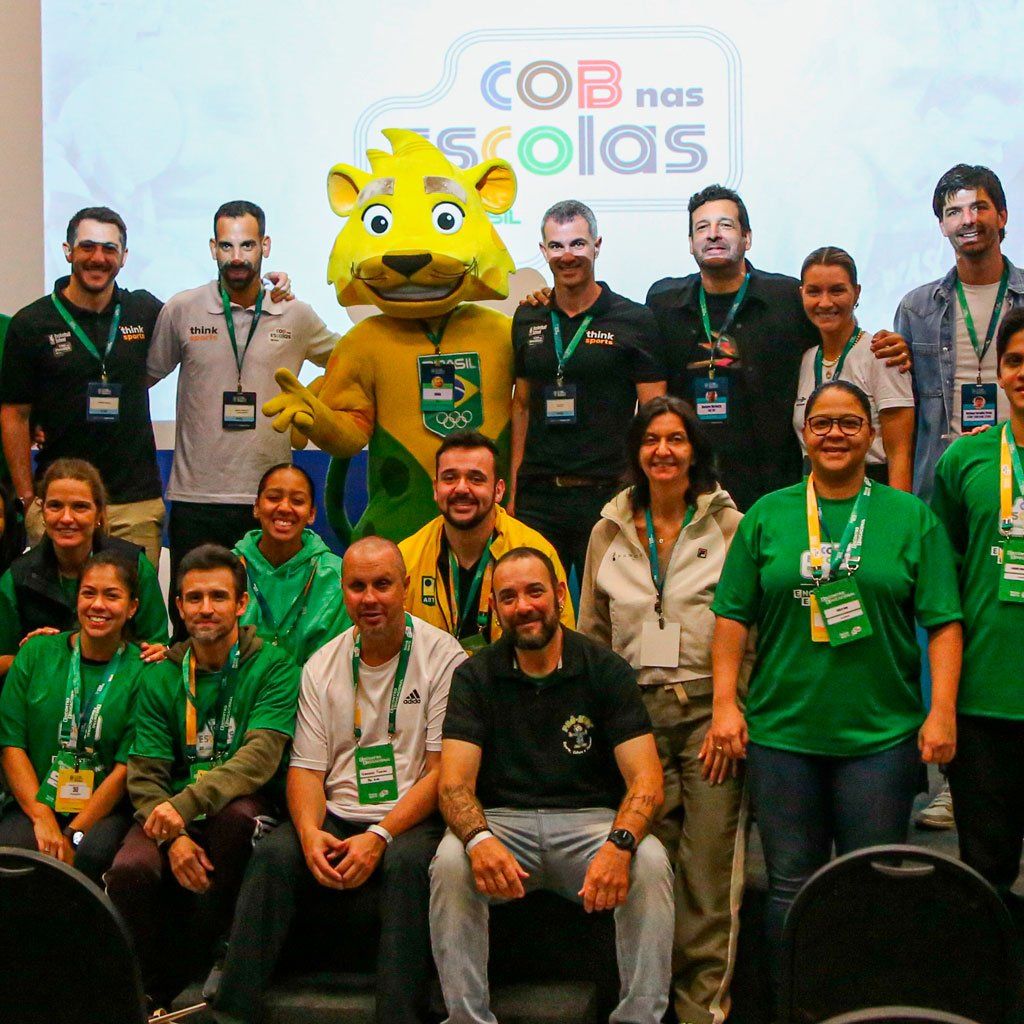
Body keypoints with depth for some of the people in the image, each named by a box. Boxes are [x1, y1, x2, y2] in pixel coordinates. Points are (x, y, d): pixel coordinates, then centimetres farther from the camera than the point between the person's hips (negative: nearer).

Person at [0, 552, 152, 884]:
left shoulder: (142, 670, 0)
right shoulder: (37, 653, 7)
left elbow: (128, 766, -4)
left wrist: (72, 834, -12)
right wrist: (42, 817, -10)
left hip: (106, 811, -1)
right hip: (34, 803, 1)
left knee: (91, 855, -33)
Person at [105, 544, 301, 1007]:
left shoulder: (273, 667, -3)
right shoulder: (162, 679, 8)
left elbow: (261, 756, -17)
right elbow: (144, 774, 1)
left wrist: (186, 804, -31)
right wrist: (173, 838, -19)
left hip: (242, 806, -2)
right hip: (171, 812, 2)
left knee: (233, 815, -37)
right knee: (130, 872, -29)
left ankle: (183, 982, -16)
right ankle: (156, 993, 1)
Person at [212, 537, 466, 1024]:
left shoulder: (442, 658, -3)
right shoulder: (322, 666, 11)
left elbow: (443, 770, -8)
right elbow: (306, 768, 8)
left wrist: (379, 837, -19)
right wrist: (310, 833, -14)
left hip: (411, 820, -3)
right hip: (337, 818, 4)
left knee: (407, 860, -35)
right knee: (273, 852, -23)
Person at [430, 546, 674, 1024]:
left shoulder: (606, 669, 0)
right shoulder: (475, 676, 2)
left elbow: (645, 779, -8)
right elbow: (454, 782, -8)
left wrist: (620, 844, -30)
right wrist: (478, 838, -32)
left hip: (590, 822, 0)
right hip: (503, 820, 1)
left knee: (650, 862, -29)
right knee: (450, 860, -30)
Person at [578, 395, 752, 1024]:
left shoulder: (730, 525, 4)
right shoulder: (610, 531, 13)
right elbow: (592, 631, 19)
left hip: (709, 706, -2)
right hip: (635, 707, 3)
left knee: (710, 861, -4)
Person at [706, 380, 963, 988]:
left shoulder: (912, 517, 4)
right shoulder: (768, 516, 6)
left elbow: (944, 621, 0)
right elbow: (734, 616, 6)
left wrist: (942, 711, -8)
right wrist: (725, 704, -1)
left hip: (882, 734, -1)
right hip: (781, 732, 1)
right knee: (791, 885, 8)